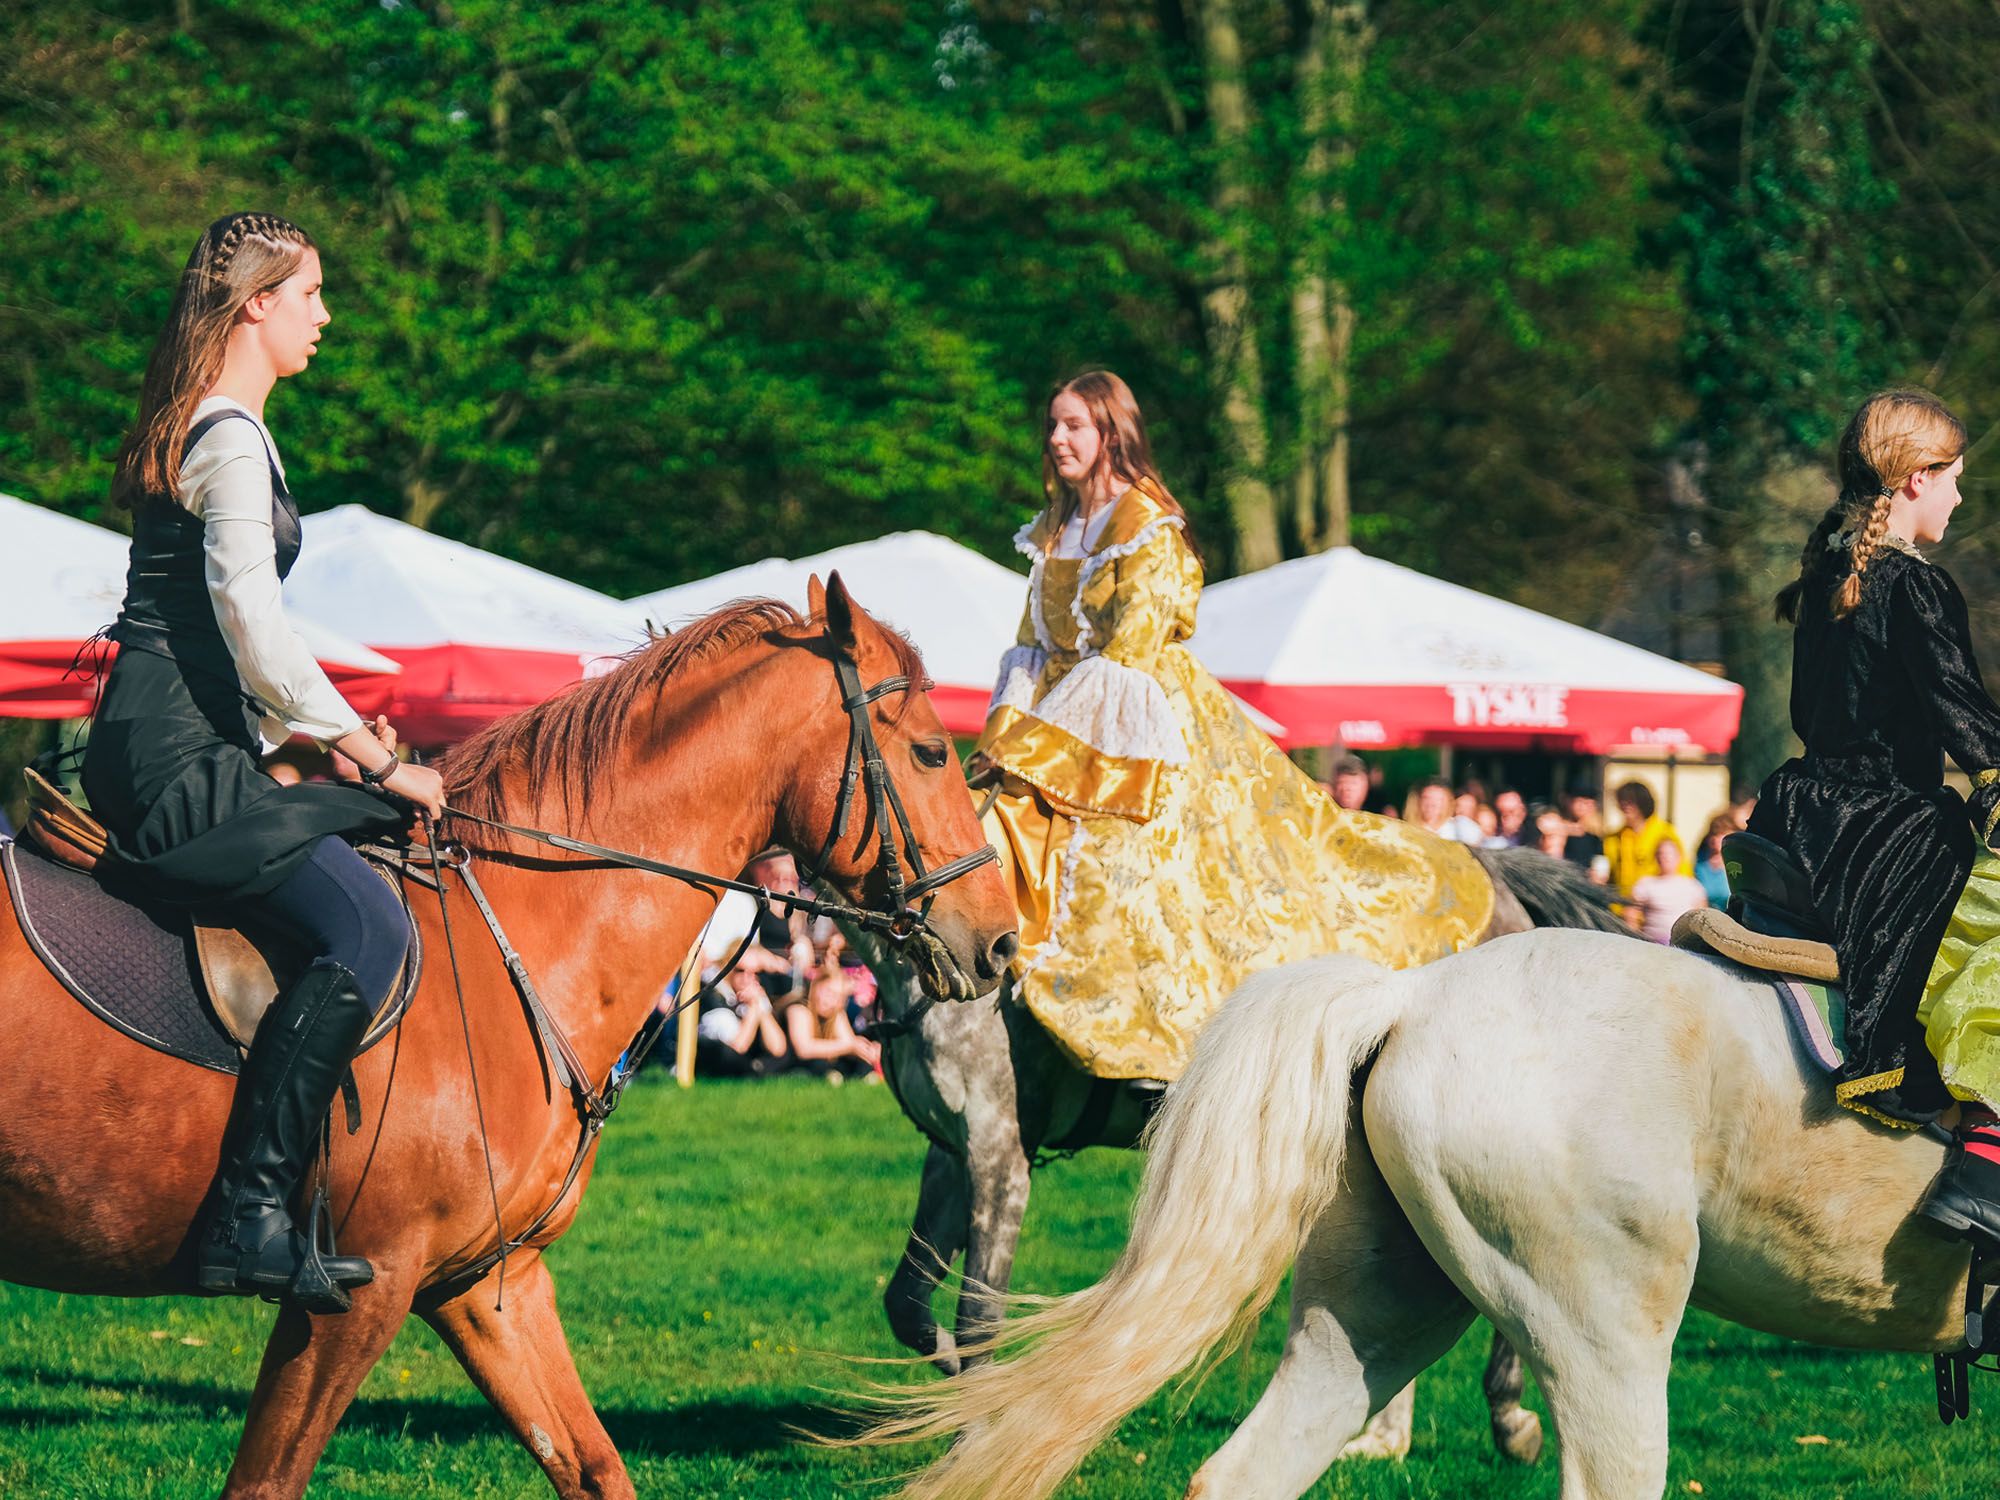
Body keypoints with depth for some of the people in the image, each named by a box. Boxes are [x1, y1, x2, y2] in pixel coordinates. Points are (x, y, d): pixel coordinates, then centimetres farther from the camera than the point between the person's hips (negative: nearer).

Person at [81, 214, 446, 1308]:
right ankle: (248, 1216, -27)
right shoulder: (233, 441, -11)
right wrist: (376, 758, -10)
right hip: (176, 760, -11)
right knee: (369, 927, -22)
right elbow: (255, 635, -18)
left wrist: (338, 733, 20)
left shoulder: (199, 431, 21)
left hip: (161, 751, 11)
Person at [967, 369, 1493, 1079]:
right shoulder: (1053, 529, 13)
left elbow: (1125, 658, -17)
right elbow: (1033, 647, 14)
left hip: (1136, 740, -8)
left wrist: (1035, 741, -18)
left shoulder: (1148, 530, -11)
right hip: (1058, 741, 8)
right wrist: (1003, 734, -1)